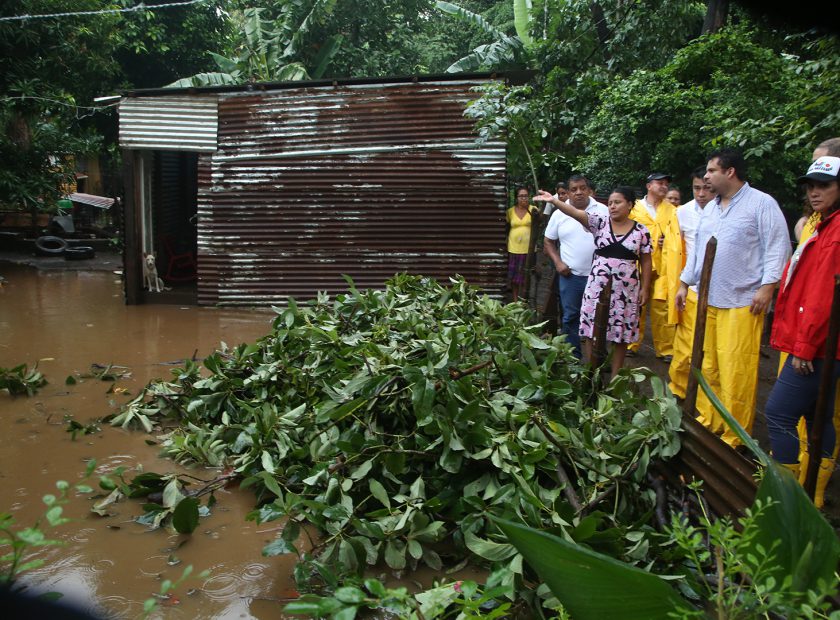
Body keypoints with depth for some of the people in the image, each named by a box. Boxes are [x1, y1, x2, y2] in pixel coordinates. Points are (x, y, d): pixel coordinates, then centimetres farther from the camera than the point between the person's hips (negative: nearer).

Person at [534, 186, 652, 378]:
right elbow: (576, 213, -14)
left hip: (626, 289, 0)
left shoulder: (641, 231, 1)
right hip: (597, 286, 0)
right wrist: (553, 200, -28)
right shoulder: (600, 222, 0)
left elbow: (646, 262, 6)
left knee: (621, 332, 6)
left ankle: (615, 376, 19)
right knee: (592, 328, 1)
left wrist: (644, 288, 2)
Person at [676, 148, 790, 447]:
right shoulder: (710, 208, 18)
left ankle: (735, 437, 5)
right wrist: (685, 283, 20)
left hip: (742, 303, -7)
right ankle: (708, 421, 22)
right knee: (707, 366, 10)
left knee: (736, 372, -6)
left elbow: (777, 248, -7)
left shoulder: (761, 203, -3)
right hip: (706, 300, 7)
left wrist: (767, 287, -14)